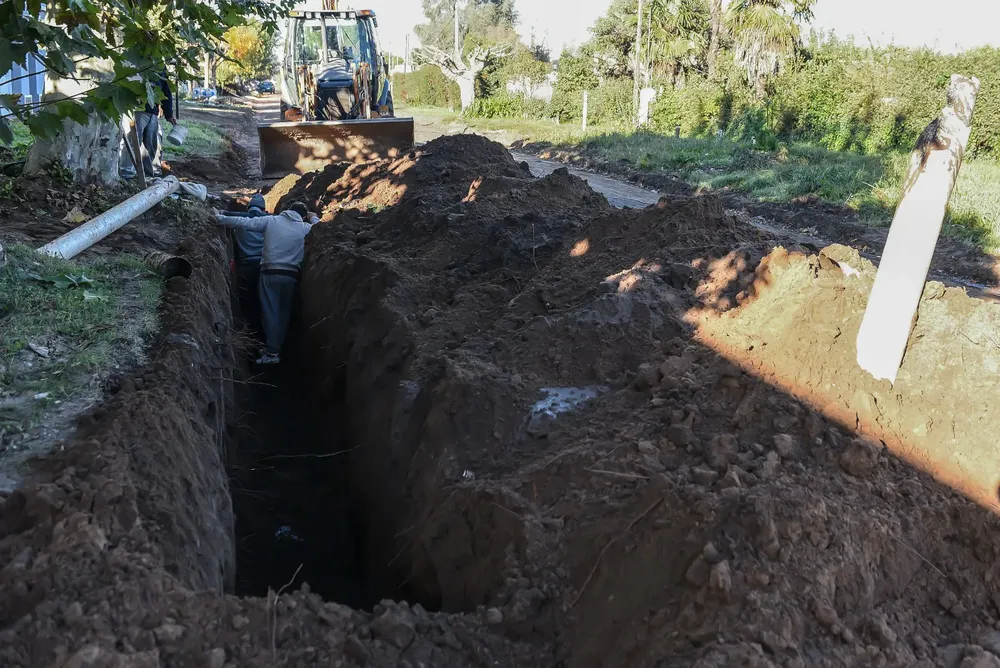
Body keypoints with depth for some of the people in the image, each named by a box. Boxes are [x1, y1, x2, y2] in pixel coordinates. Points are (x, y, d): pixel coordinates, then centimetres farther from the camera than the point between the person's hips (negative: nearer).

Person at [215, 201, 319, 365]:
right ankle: (276, 347, 17)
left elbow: (244, 222, -2)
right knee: (284, 313, 12)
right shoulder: (306, 228, 2)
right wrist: (314, 218, 30)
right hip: (291, 276, 1)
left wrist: (220, 218, 6)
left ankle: (272, 352, -5)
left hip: (270, 273, -1)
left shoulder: (271, 220, 1)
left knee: (270, 311, 0)